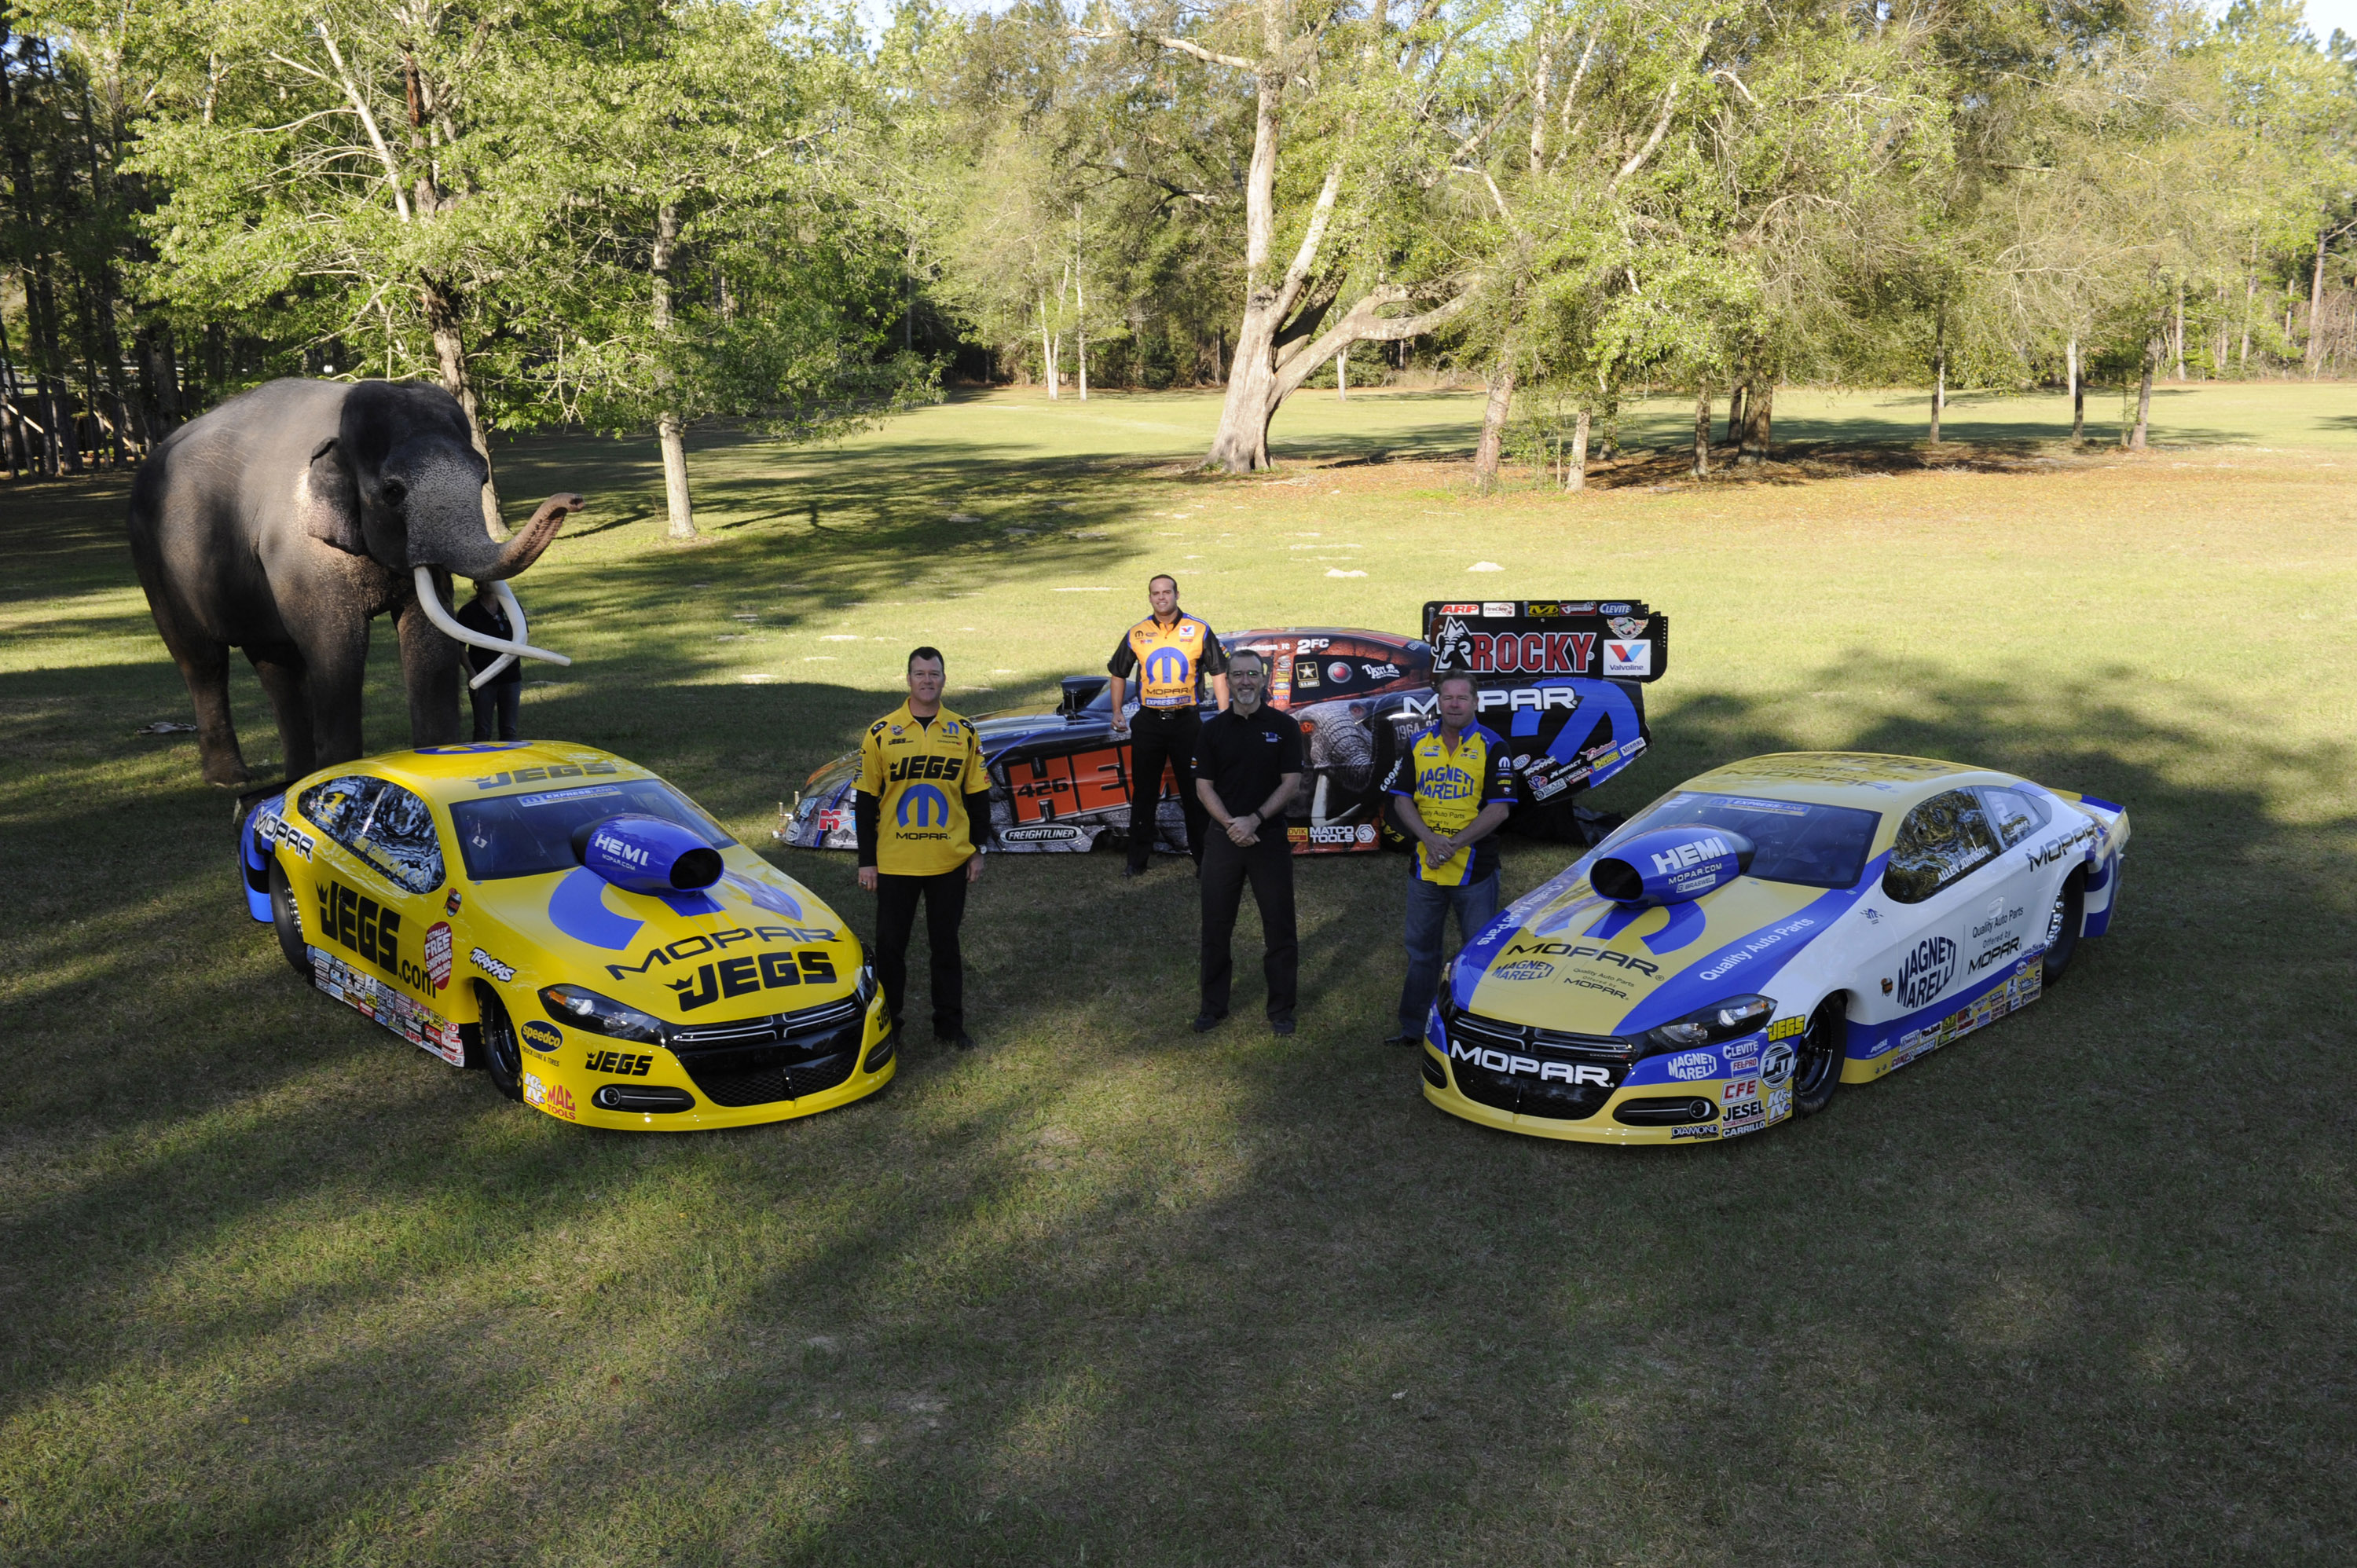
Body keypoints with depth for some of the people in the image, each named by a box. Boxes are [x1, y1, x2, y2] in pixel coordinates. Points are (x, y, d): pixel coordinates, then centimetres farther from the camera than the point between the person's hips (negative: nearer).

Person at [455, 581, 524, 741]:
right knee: (482, 731, 2)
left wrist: (521, 674, 9)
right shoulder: (468, 611, -5)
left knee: (509, 731, 6)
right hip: (483, 679, -3)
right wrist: (472, 673, -14)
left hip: (510, 676, 3)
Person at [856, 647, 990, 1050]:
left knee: (946, 943, 11)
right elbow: (865, 800, -1)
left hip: (950, 862, 1)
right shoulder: (881, 732, -3)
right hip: (894, 862, -1)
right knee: (890, 944, 8)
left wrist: (978, 849, 5)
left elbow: (977, 794, 9)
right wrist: (866, 860, -3)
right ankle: (886, 1023, 22)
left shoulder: (963, 731, 3)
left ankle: (950, 1023, 23)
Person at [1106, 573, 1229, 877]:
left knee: (1195, 792, 4)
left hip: (1186, 720, -2)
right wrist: (1117, 713, 9)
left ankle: (1203, 857, 14)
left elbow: (1218, 673, 3)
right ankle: (1138, 860, 15)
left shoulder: (1200, 630, -1)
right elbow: (1118, 673, 16)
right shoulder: (1136, 634, 4)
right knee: (1144, 793, 7)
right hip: (1149, 722, 2)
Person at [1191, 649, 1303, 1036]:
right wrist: (1231, 824, -12)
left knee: (1279, 927, 3)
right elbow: (1204, 786, 2)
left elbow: (1291, 782, -4)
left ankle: (1281, 1008, 14)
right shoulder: (1214, 729, 5)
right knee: (1216, 927, 7)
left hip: (1270, 837, -1)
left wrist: (1254, 820, -15)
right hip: (1223, 839, 2)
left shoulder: (1284, 727, 0)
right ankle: (1213, 1005, 19)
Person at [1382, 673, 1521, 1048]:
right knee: (1421, 949, 13)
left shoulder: (1491, 746, -3)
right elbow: (1401, 798, 4)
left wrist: (1456, 843, -17)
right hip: (1424, 868, 4)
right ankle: (1414, 1027, 23)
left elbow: (1499, 807, -9)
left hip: (1475, 870, -4)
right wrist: (1430, 839, -13)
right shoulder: (1417, 745, 7)